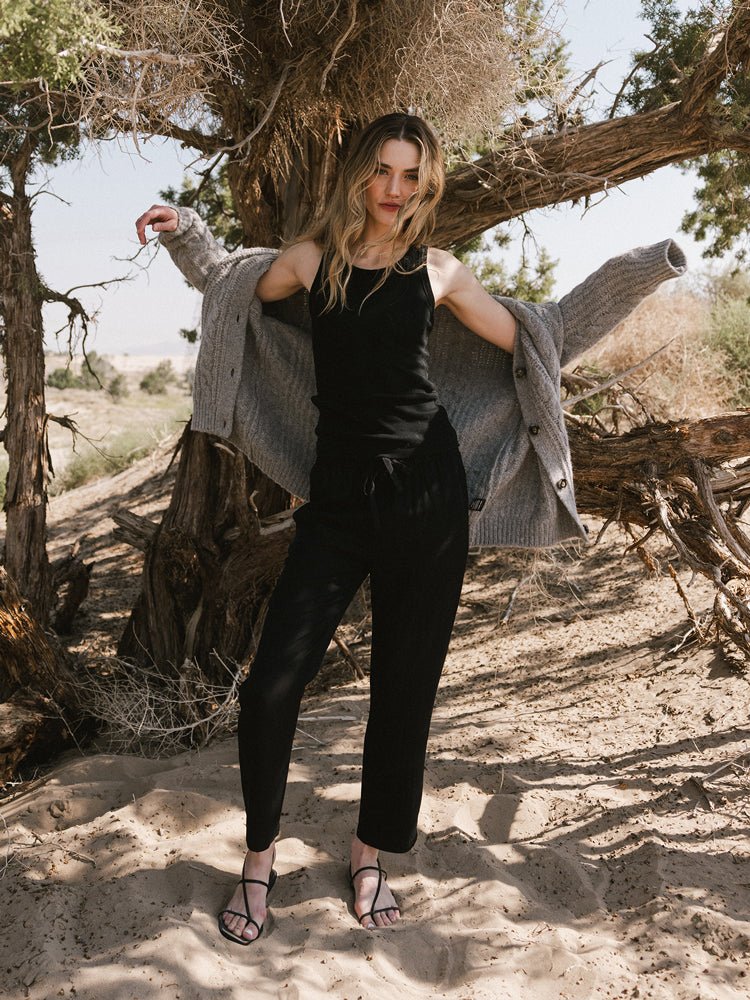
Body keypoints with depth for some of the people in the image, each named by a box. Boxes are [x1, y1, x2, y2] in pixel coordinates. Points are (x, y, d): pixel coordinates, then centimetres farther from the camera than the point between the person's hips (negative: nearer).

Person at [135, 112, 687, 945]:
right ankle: (259, 857, 15)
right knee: (271, 683, -9)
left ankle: (371, 855, 28)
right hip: (338, 497, 0)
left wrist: (641, 270, 10)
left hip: (429, 492, 1)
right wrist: (184, 231, 13)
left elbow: (536, 338, 13)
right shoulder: (312, 259, 7)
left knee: (405, 688, 7)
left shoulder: (438, 272, 6)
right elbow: (231, 285, 27)